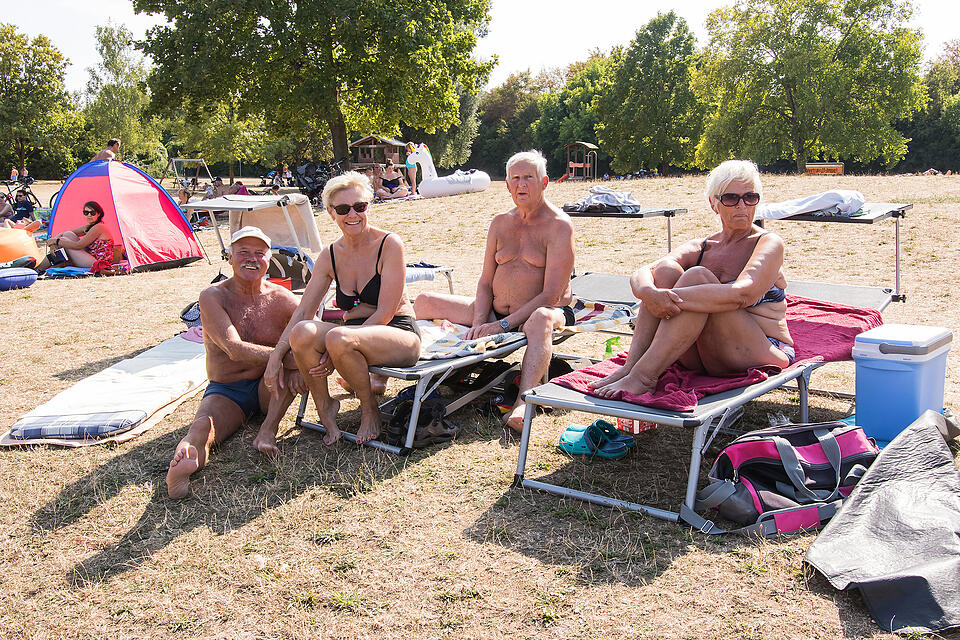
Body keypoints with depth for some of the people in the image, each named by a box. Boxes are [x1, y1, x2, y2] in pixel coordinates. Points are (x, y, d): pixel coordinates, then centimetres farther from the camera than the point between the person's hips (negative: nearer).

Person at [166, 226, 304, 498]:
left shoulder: (280, 299, -2)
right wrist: (288, 358, -34)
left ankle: (267, 432, -27)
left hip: (268, 388, 2)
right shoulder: (213, 297, -10)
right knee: (202, 427, -33)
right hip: (225, 393, -2)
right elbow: (235, 349, -23)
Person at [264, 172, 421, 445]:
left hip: (400, 335, -5)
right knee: (302, 332, -26)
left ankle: (370, 409, -7)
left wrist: (335, 353, -19)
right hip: (356, 333, 5)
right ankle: (325, 407, -2)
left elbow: (385, 313, -14)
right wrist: (276, 358, -9)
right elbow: (303, 312, 4)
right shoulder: (331, 256, 6)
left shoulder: (389, 244, -10)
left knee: (338, 338, -35)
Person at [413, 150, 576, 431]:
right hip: (496, 312, 7)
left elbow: (551, 294, -18)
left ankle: (523, 402, -58)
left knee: (540, 319, -44)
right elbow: (485, 282, 9)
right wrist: (479, 322, -10)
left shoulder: (559, 225, -10)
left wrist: (503, 325, -23)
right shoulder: (500, 223, 11)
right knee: (425, 302, 0)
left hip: (547, 310, -6)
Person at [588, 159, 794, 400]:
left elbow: (743, 294, -24)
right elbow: (640, 275, -7)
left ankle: (643, 376, -34)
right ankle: (630, 366, -26)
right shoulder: (698, 249, 11)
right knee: (665, 269, -13)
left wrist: (673, 297, -33)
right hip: (702, 359, 5)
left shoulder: (769, 243, -2)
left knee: (697, 276, -26)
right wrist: (649, 293, -32)